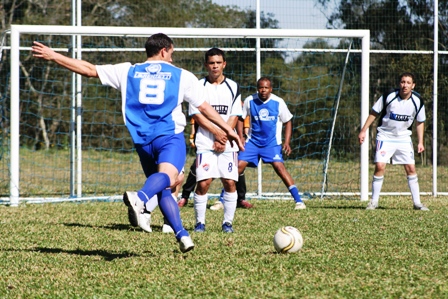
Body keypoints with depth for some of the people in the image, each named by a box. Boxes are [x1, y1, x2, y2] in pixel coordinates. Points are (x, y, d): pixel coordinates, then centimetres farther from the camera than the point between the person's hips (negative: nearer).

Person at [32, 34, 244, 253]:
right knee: (167, 175, -27)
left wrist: (53, 56, 18)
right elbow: (204, 107, 14)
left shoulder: (128, 72, 14)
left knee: (163, 190, 14)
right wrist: (228, 129, 22)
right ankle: (139, 198, -58)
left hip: (142, 140, 4)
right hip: (170, 136, -4)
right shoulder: (182, 76, 11)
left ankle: (182, 235, 5)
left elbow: (90, 69, 12)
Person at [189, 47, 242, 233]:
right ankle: (200, 222, 2)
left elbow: (234, 117, 3)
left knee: (230, 182, -4)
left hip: (228, 144, 2)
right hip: (205, 143, -2)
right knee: (203, 183, -9)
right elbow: (197, 115, -2)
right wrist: (217, 131, -12)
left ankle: (228, 222, 6)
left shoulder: (233, 87, 8)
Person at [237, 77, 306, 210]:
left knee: (279, 166, -21)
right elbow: (240, 118, 10)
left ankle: (298, 201, -18)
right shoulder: (250, 101, -4)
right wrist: (240, 136, 0)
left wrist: (287, 142, -6)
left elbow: (287, 122, 4)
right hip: (253, 141, 2)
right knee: (239, 166, -9)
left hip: (272, 143, -2)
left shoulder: (278, 102, -7)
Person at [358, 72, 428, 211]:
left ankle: (417, 203, 9)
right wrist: (363, 131, -6)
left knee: (411, 168, -1)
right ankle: (374, 201, -2)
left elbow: (420, 122, 7)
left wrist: (420, 142, 2)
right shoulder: (388, 96, -16)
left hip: (404, 138, 3)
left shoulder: (418, 101, -7)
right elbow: (374, 113, -3)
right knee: (380, 166, -14)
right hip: (385, 136, -2)